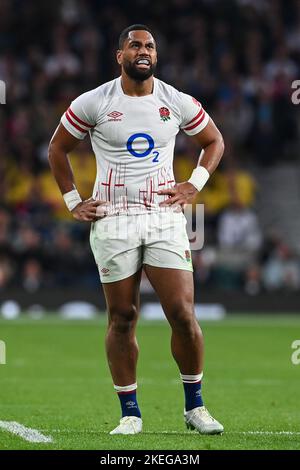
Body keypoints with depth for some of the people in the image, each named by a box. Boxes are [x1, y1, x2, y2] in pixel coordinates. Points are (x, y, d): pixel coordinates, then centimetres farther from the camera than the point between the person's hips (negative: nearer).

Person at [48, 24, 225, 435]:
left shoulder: (178, 103, 3)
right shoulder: (93, 104, -1)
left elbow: (214, 142, 18)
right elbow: (58, 149, 13)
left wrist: (193, 186, 6)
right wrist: (73, 202, 7)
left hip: (164, 217, 1)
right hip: (113, 222, -1)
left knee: (183, 315, -7)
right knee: (122, 318, 2)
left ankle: (195, 407, 10)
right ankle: (130, 413, 12)